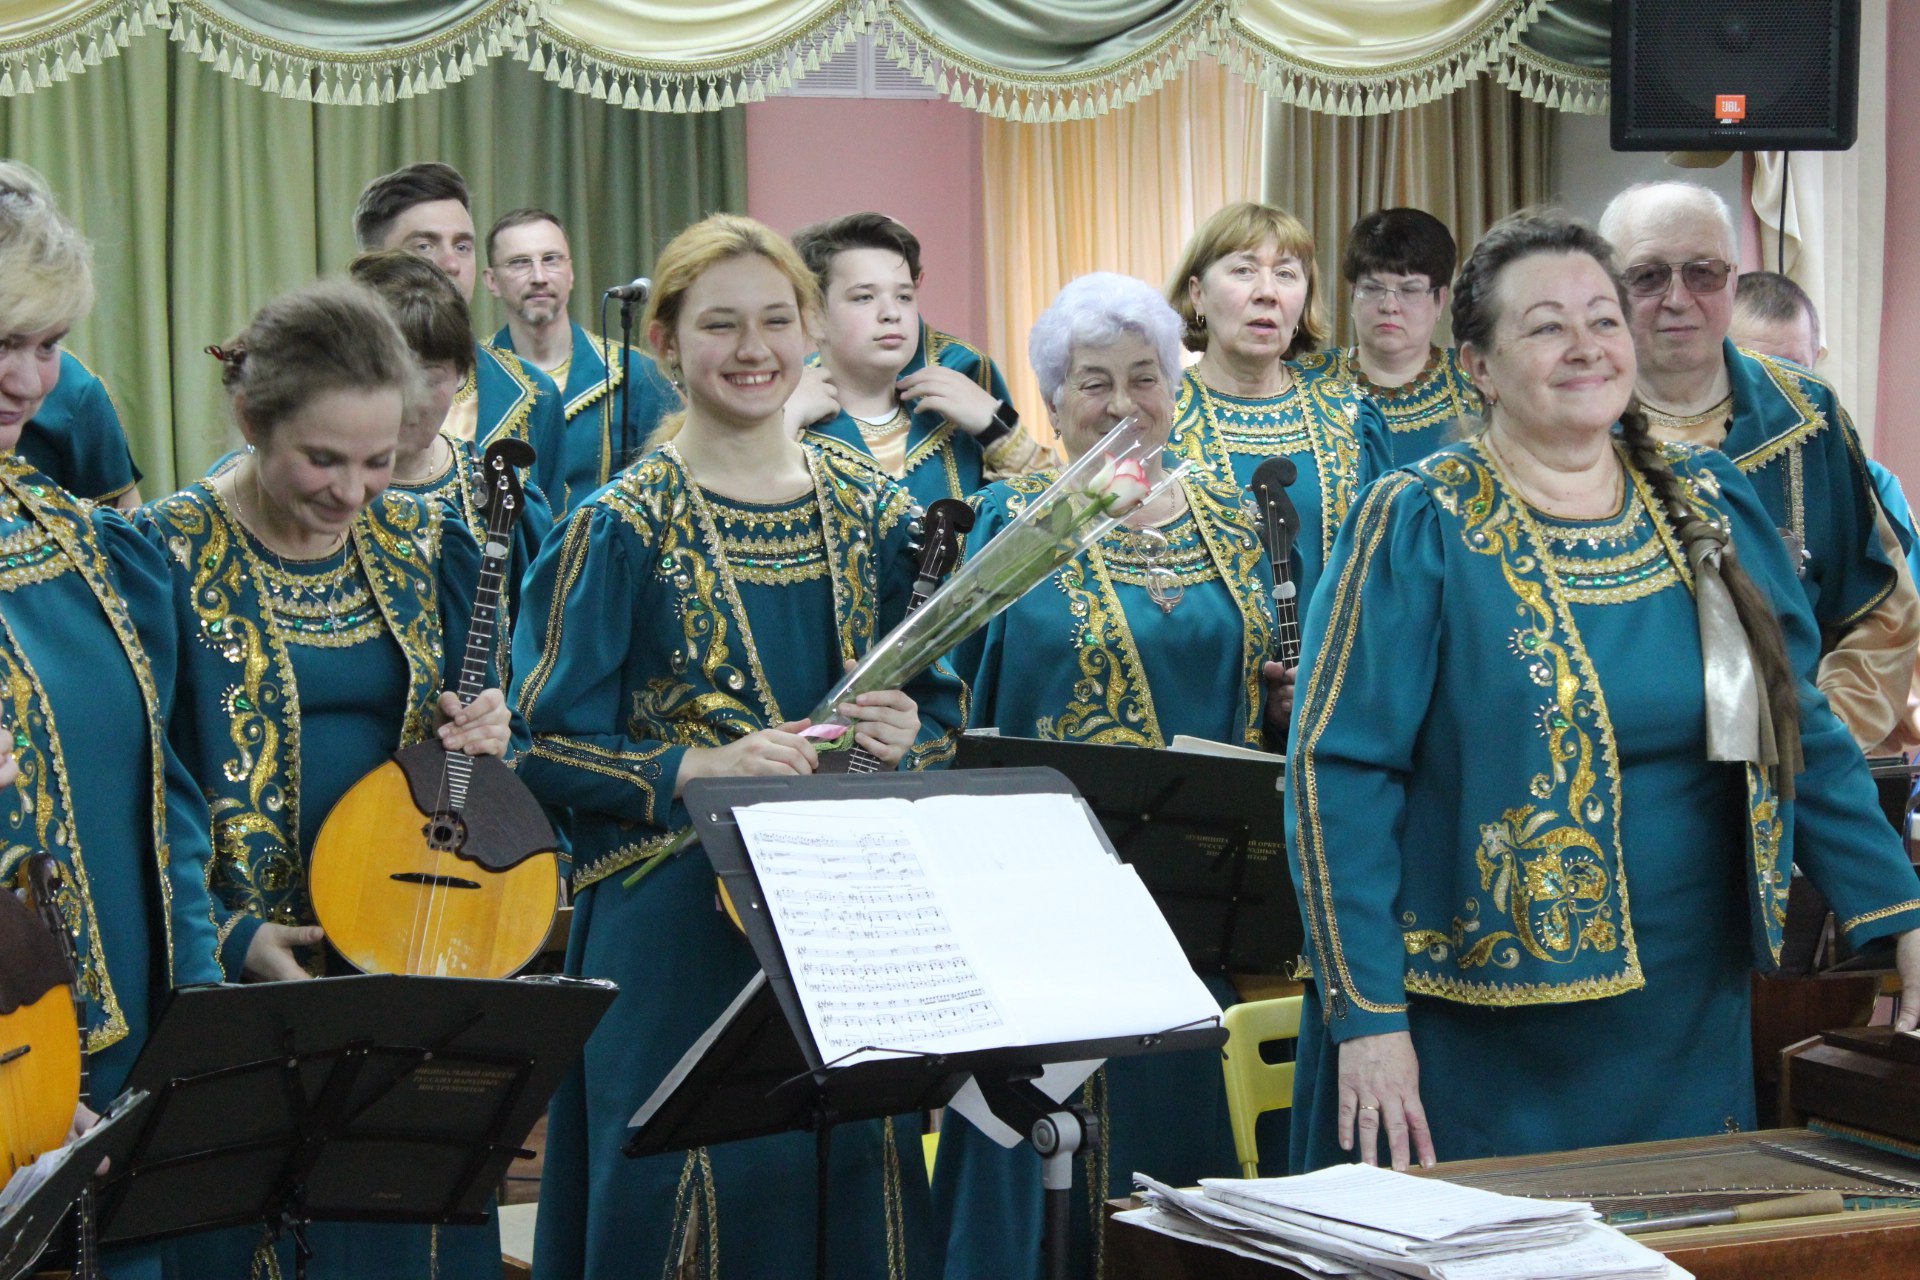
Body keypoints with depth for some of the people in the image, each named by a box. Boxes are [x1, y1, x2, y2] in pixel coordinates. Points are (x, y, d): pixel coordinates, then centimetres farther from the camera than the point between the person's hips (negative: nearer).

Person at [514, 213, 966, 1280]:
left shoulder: (875, 513, 8)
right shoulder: (622, 529, -5)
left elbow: (944, 710, 14)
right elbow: (547, 747, -7)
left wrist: (908, 739, -9)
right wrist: (701, 768, -22)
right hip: (679, 932, -4)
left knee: (855, 1188, 7)